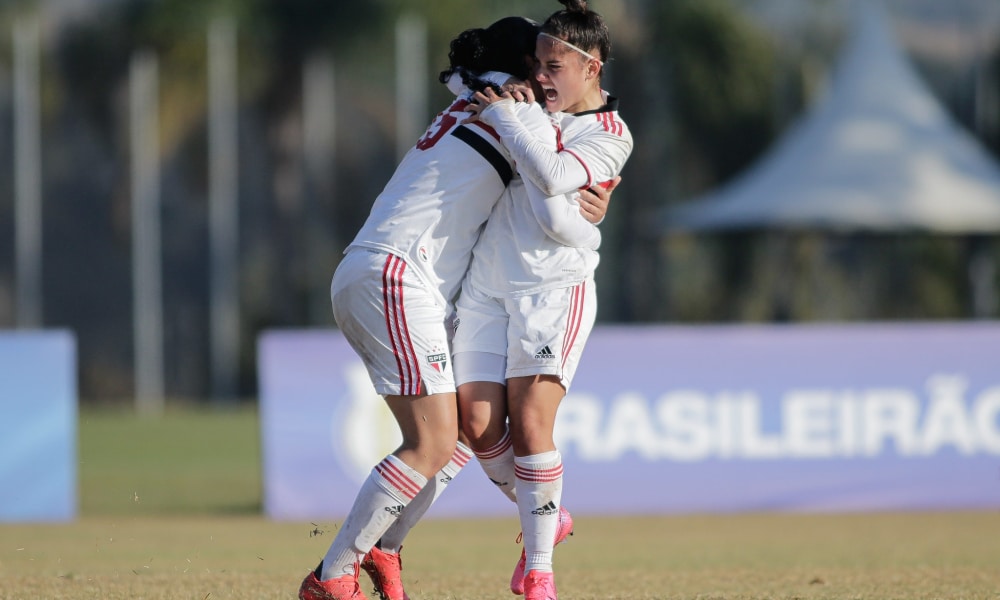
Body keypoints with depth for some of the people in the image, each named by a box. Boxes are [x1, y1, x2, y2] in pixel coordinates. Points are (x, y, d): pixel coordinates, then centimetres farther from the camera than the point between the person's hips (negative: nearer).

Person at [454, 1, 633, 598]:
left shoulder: (610, 136, -5)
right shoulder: (542, 105, 15)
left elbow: (552, 177, -24)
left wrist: (503, 116, -15)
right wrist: (489, 95, 12)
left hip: (554, 286, -6)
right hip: (486, 284, 6)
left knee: (530, 423, -17)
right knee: (479, 425, -4)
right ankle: (545, 519, 20)